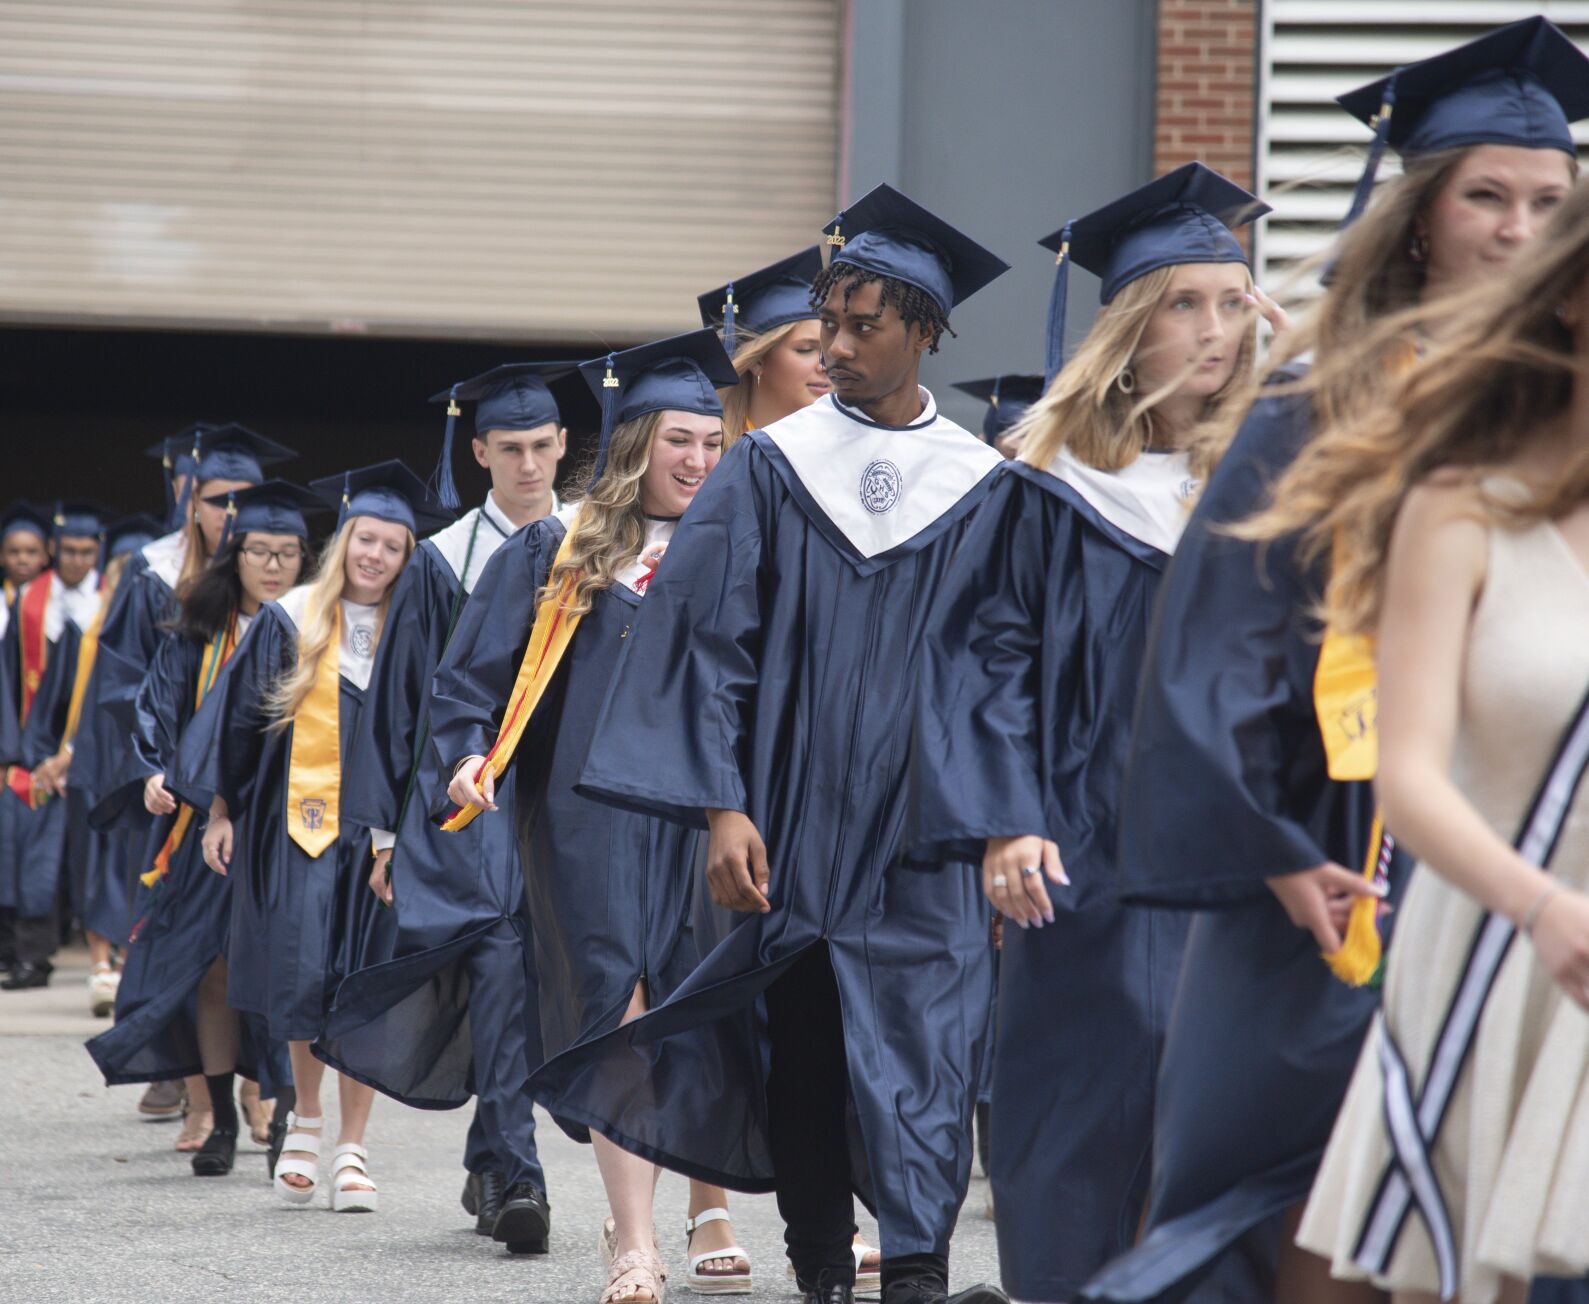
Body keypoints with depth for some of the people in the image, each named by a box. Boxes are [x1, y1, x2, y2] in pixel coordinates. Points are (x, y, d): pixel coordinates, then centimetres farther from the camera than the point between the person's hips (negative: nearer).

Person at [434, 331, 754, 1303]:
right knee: (616, 1007, -8)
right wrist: (471, 752, -12)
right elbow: (473, 672, 5)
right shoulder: (557, 555, 6)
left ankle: (710, 1216, 15)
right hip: (591, 814, -2)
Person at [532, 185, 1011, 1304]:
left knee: (925, 1057, -12)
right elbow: (712, 641, 0)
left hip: (927, 835, -1)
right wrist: (722, 807, -9)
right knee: (804, 1056, 6)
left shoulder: (980, 489, 5)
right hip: (796, 824, 1)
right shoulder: (770, 469, 4)